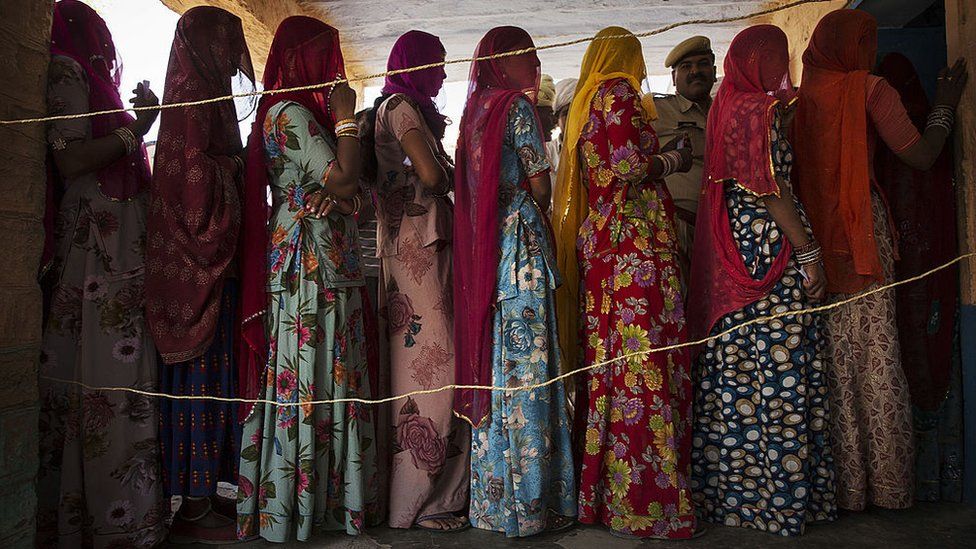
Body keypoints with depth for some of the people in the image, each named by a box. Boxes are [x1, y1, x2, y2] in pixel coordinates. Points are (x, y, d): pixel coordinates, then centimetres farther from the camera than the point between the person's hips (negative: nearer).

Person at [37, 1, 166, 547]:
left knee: (122, 375, 8)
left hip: (120, 249, 9)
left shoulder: (91, 81, 24)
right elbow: (71, 160, -13)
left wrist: (138, 125, 18)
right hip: (99, 250, -9)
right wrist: (138, 125, -7)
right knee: (111, 379, -9)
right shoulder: (68, 73, -1)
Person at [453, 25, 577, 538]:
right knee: (526, 366, -4)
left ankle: (492, 498, 18)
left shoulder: (476, 109, 18)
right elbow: (540, 186, -8)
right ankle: (527, 503, 5)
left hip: (482, 247, 8)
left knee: (494, 363, 9)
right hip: (521, 242, -8)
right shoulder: (518, 106, -5)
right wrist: (539, 213, 9)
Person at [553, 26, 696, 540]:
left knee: (607, 356, 9)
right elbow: (628, 165, -15)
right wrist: (675, 160, 3)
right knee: (642, 360, -8)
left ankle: (601, 492, 16)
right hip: (635, 243, -9)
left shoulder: (584, 103, 21)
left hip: (599, 241, 9)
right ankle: (642, 502, -3)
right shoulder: (619, 94, -4)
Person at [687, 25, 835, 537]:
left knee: (737, 371, 11)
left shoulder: (726, 105, 17)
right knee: (777, 368, -3)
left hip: (732, 250, 9)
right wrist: (808, 254, -15)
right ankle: (777, 494, 6)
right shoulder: (760, 110, -10)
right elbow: (772, 188, -16)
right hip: (769, 246, -9)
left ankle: (730, 486, 20)